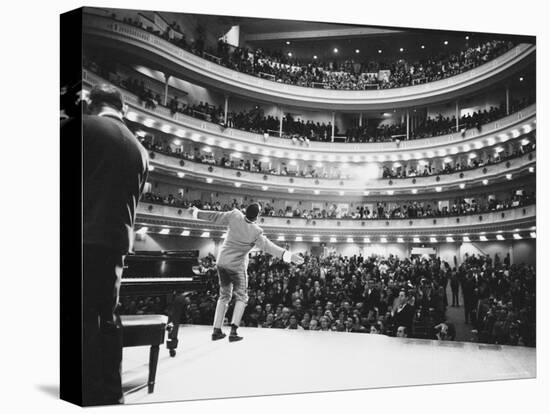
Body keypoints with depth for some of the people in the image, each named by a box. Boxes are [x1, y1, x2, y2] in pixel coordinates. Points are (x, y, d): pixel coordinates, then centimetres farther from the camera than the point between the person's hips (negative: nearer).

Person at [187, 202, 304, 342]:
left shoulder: (235, 216, -11)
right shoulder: (255, 233, -21)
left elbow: (215, 217, -2)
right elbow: (269, 247, -23)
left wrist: (196, 212, 13)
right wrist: (289, 256, -26)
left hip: (222, 261, 5)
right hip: (237, 266, -5)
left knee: (224, 296, 18)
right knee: (241, 298, 9)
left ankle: (217, 331, 16)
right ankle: (233, 331, -7)